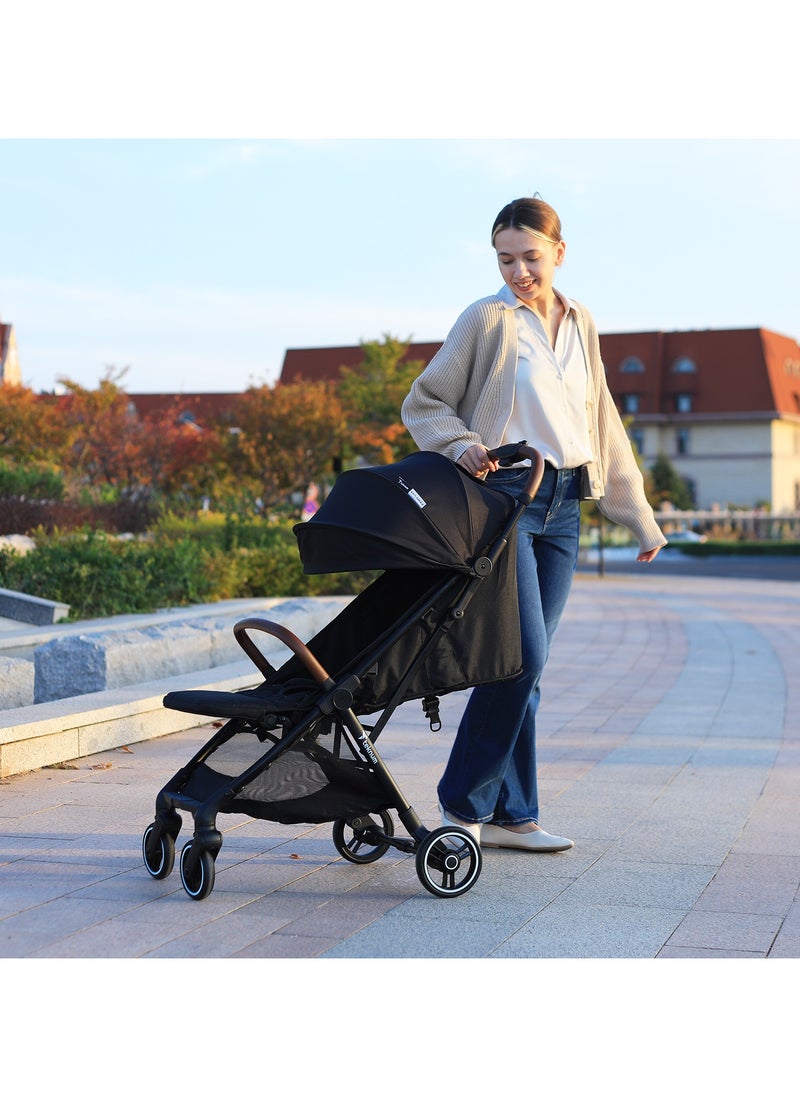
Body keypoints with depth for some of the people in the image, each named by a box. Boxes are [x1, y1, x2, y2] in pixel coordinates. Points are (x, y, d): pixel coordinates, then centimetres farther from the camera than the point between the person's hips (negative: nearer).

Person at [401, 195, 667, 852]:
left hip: (562, 506, 5)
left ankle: (509, 816, 12)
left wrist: (638, 516, 20)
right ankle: (463, 803, 0)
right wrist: (461, 444, -19)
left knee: (525, 662, 6)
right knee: (523, 655, -13)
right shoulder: (487, 319, -1)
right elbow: (423, 403, 2)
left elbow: (604, 426, 20)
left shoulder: (581, 326, 15)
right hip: (502, 496, -5)